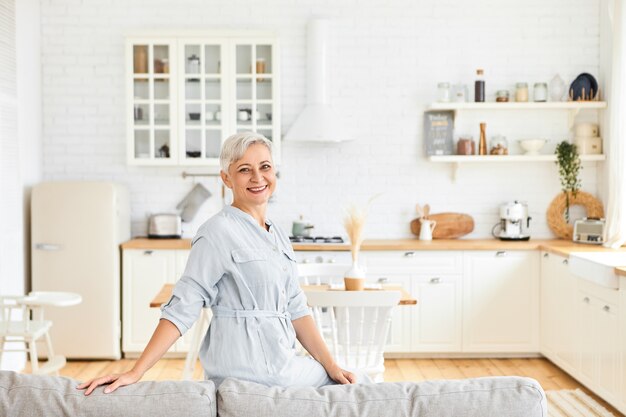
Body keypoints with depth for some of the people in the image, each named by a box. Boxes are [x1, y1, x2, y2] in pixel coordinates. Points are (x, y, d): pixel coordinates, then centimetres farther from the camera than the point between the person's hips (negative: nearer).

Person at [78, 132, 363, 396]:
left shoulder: (278, 236, 12)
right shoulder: (219, 231, -12)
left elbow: (295, 308, 11)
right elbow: (183, 307, -15)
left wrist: (331, 366, 5)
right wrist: (136, 372, -19)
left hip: (280, 359, 7)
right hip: (247, 367, -7)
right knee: (361, 386, 5)